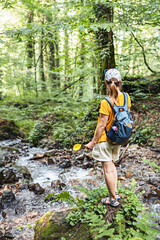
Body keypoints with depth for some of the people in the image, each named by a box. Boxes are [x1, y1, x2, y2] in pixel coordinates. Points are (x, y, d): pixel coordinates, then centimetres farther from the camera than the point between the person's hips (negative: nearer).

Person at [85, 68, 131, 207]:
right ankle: (115, 192, 32)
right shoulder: (126, 97, -5)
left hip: (105, 139, -6)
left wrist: (93, 142, -9)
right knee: (112, 165, 24)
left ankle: (113, 199, 21)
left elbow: (102, 125, -20)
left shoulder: (106, 102, -23)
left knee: (108, 169, 7)